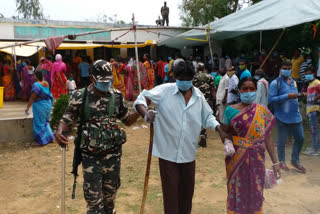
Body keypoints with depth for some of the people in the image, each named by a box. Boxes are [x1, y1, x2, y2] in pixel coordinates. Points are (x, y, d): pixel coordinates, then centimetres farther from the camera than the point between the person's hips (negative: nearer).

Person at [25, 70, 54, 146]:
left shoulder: (36, 85, -19)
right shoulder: (46, 83, 1)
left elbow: (32, 97, -18)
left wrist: (28, 107, -11)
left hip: (39, 105, -7)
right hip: (48, 104, 7)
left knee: (39, 123, 7)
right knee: (45, 121, 22)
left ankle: (44, 140, 12)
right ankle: (50, 137, 25)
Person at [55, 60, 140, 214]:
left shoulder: (117, 96, 0)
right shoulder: (80, 96, -9)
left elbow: (127, 120, 9)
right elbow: (67, 120, -2)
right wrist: (60, 132, -24)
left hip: (113, 154, 3)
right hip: (91, 156, -2)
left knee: (110, 196, 18)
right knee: (94, 198, 5)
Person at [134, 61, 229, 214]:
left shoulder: (198, 95, 2)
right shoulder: (165, 90, -11)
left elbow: (208, 117, 13)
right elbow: (141, 100, -13)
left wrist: (221, 131, 0)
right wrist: (146, 115, -33)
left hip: (188, 153, 4)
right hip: (168, 151, -4)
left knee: (187, 189, 20)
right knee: (170, 190, 6)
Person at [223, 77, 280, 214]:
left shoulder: (263, 111, 1)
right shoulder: (231, 110, -2)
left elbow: (268, 137, 0)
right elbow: (225, 133, 5)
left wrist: (275, 162, -2)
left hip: (256, 159, 1)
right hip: (236, 160, -1)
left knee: (255, 192, 10)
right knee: (237, 193, 8)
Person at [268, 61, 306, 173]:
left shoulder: (293, 82, 14)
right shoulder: (275, 83, -9)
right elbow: (271, 99, -18)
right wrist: (287, 96, -22)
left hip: (296, 116, 7)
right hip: (283, 117, -6)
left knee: (300, 138, 10)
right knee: (282, 141, 4)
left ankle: (295, 161, 28)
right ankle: (282, 161, 24)